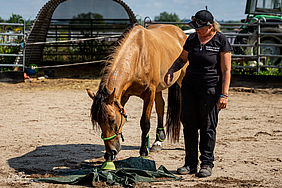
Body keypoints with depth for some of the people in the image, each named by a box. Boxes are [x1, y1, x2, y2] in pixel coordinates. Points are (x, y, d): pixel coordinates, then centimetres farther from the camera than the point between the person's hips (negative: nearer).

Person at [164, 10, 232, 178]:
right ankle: (191, 163, 13)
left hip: (210, 88, -5)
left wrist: (224, 95, -15)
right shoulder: (192, 39, 7)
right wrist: (171, 70, 2)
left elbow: (226, 71, -9)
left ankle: (207, 164, 11)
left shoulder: (221, 41, -7)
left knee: (208, 127, 0)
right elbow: (182, 59, 22)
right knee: (189, 125, 5)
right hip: (190, 86, 5)